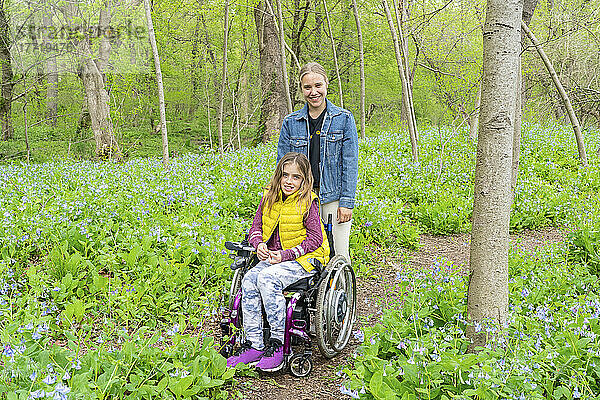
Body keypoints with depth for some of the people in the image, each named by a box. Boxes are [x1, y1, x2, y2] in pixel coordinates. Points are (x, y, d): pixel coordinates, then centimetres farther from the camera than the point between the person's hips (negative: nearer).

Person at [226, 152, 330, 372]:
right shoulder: (269, 197, 6)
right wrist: (259, 244, -11)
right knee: (249, 279, -21)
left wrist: (285, 255, -20)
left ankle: (277, 343, -20)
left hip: (304, 259, -6)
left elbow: (315, 239, -11)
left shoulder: (307, 202, -10)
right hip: (273, 256, 6)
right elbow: (256, 227, 12)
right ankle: (254, 344, -17)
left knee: (267, 278, -31)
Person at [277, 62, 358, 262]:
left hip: (333, 197, -2)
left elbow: (350, 163, -2)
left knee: (338, 256, 0)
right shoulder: (290, 122, 6)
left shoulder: (344, 118, 0)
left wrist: (347, 202, -8)